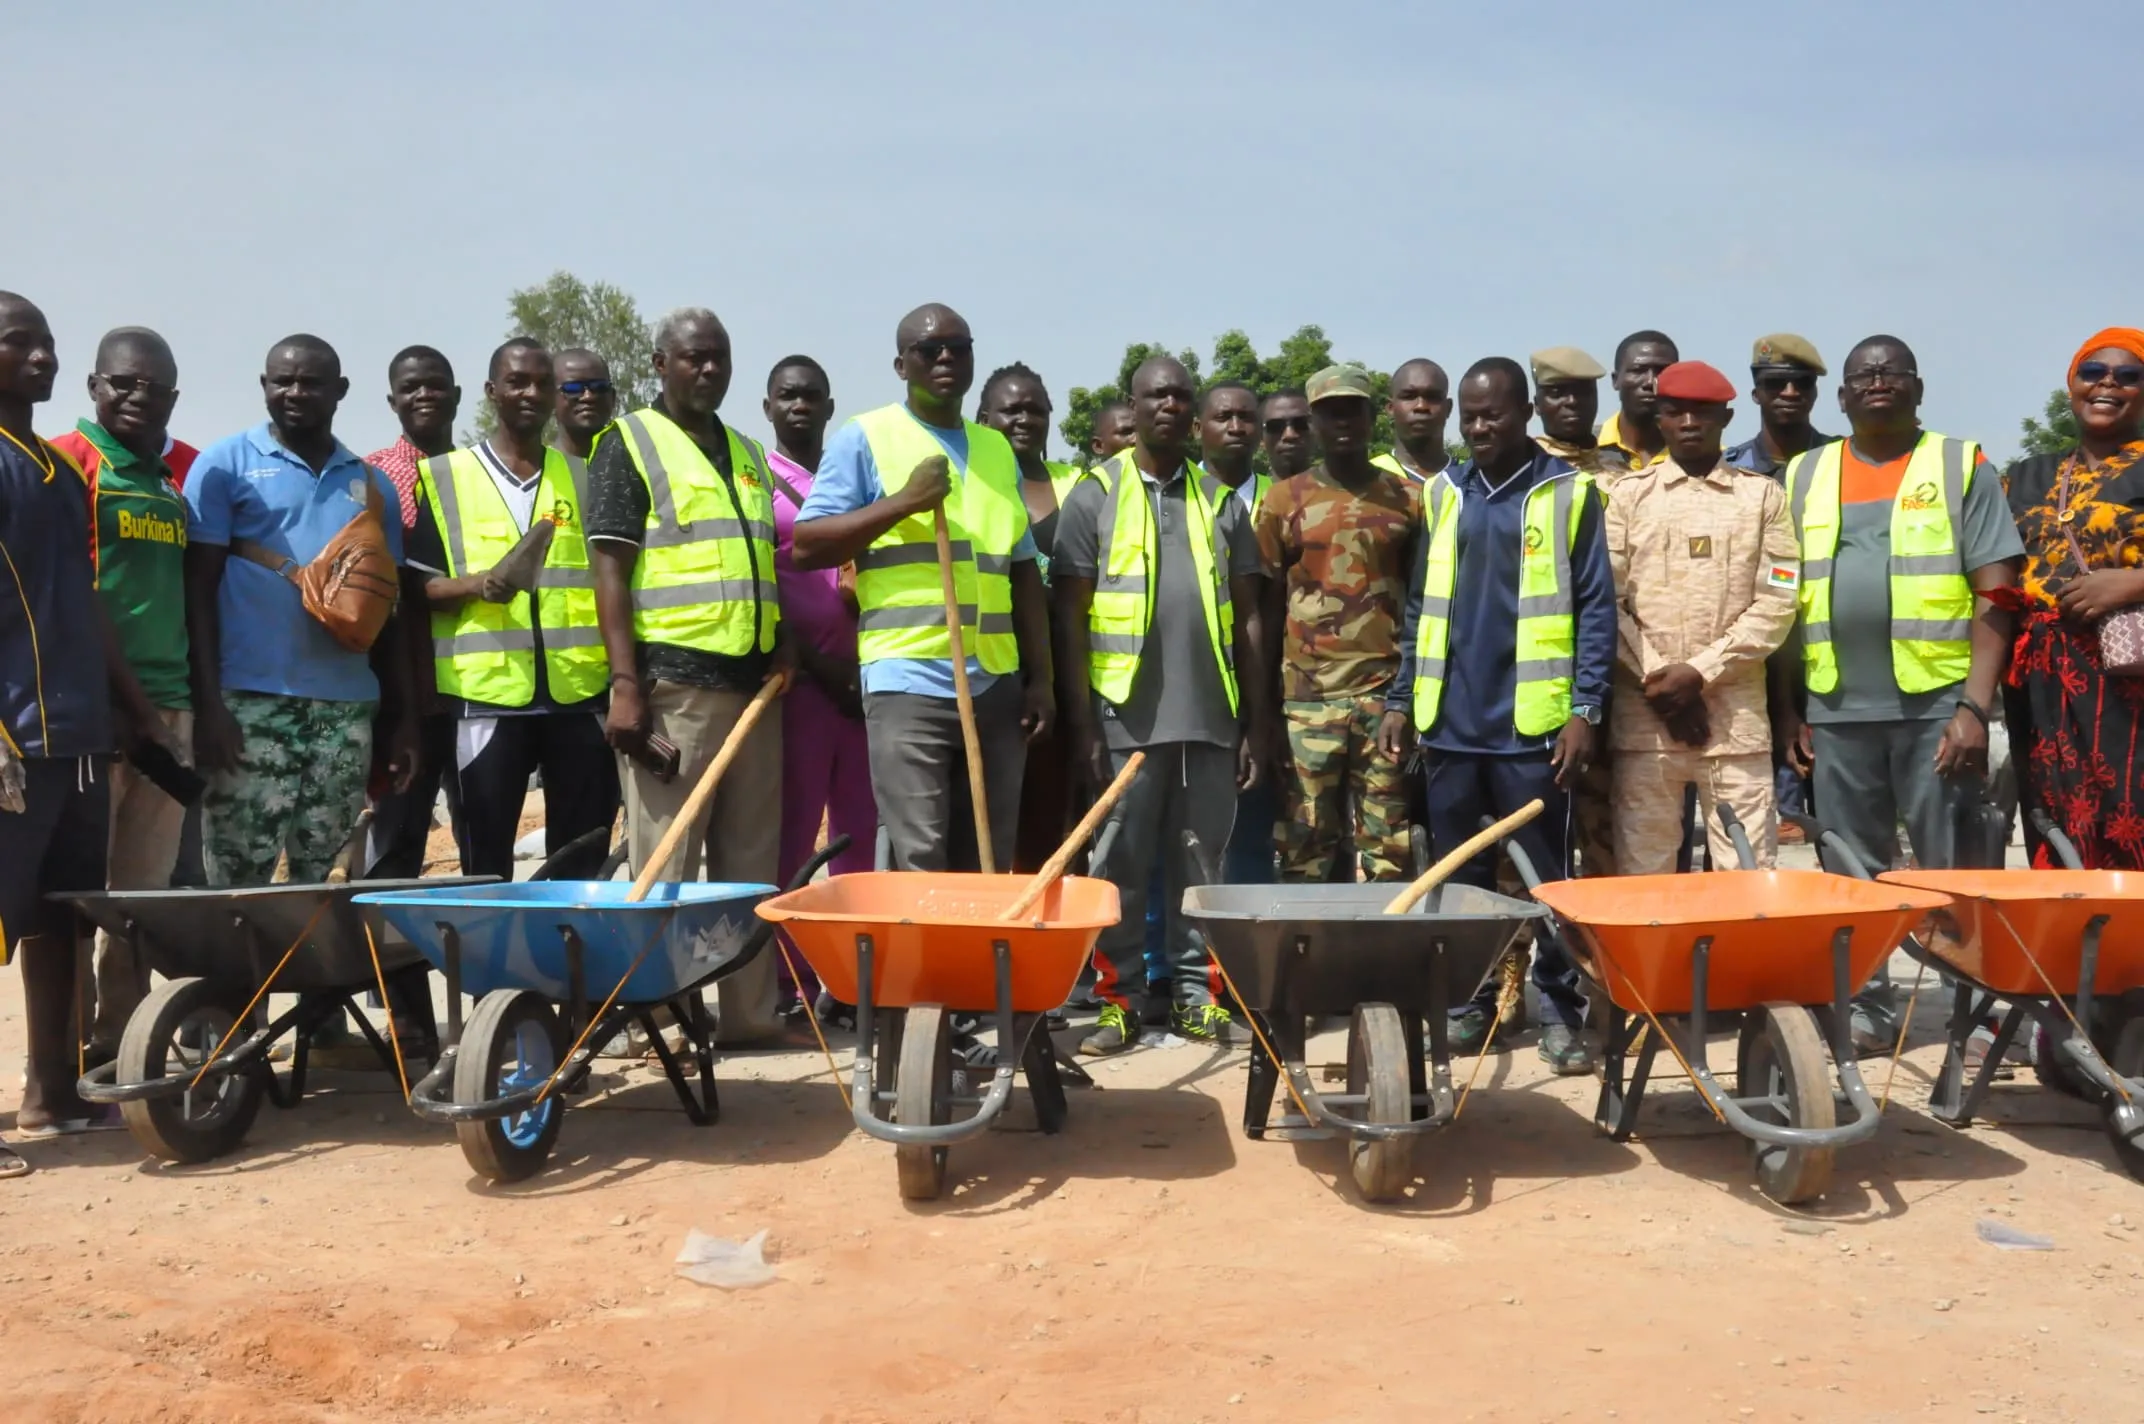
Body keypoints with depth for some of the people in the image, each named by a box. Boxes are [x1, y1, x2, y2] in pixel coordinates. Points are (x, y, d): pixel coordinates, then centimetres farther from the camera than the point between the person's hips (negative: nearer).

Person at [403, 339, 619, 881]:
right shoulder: (444, 476, 7)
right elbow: (417, 586, 4)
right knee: (487, 863, 3)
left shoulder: (585, 478, 14)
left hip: (582, 692, 2)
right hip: (485, 694, -2)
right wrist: (476, 585, -16)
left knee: (585, 861, 5)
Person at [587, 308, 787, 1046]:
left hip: (753, 682, 6)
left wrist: (782, 651, 15)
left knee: (752, 861, 9)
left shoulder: (750, 455, 19)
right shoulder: (629, 444, 1)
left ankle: (751, 1011, 16)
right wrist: (626, 685, -15)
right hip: (672, 683, -6)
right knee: (665, 865, -3)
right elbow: (610, 570, -7)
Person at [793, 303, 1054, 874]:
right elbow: (806, 547, -4)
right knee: (920, 867, -9)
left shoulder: (998, 449, 18)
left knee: (987, 868, 8)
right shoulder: (864, 438, 3)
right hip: (908, 681, -5)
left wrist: (1040, 677, 12)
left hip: (997, 684, 5)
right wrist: (905, 501, -12)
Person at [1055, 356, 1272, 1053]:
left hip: (1210, 715, 3)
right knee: (1121, 866, 3)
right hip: (1126, 717, -2)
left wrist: (1255, 722, 6)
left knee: (1200, 864, 8)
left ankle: (1196, 993, 18)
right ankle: (1119, 998, 13)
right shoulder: (1095, 495, 4)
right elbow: (1071, 616, 0)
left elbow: (1248, 618, 12)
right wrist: (1082, 723, -7)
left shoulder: (1221, 501, 13)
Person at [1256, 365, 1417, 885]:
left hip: (1387, 691, 1)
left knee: (1388, 851, 0)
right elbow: (1268, 604, 9)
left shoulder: (1407, 499, 8)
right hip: (1308, 695, 0)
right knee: (1305, 847, 0)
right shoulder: (1285, 499, 7)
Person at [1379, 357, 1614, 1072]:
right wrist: (1400, 700, 8)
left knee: (1547, 876, 3)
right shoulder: (1441, 494, 11)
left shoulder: (1569, 493, 1)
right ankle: (1467, 1002, 20)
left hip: (1533, 723, -4)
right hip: (1449, 721, 4)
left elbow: (1596, 609, -2)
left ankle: (1559, 1011, 12)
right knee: (1456, 876, 10)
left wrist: (1585, 709, -9)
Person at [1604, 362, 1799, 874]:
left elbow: (1775, 605, 1)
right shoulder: (1630, 494, 10)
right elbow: (1607, 601, 3)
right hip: (1643, 713, 0)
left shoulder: (1763, 496, 9)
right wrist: (1657, 677, -7)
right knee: (1642, 870, 1)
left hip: (1737, 714, 0)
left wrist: (1699, 671, -8)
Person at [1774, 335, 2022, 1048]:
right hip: (1836, 711, 3)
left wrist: (1975, 705, -13)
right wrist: (1786, 709, 6)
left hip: (1938, 704, -3)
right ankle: (1865, 1006, 19)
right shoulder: (1804, 476, 12)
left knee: (1955, 871, 2)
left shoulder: (1962, 466, 3)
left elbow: (1994, 596, -3)